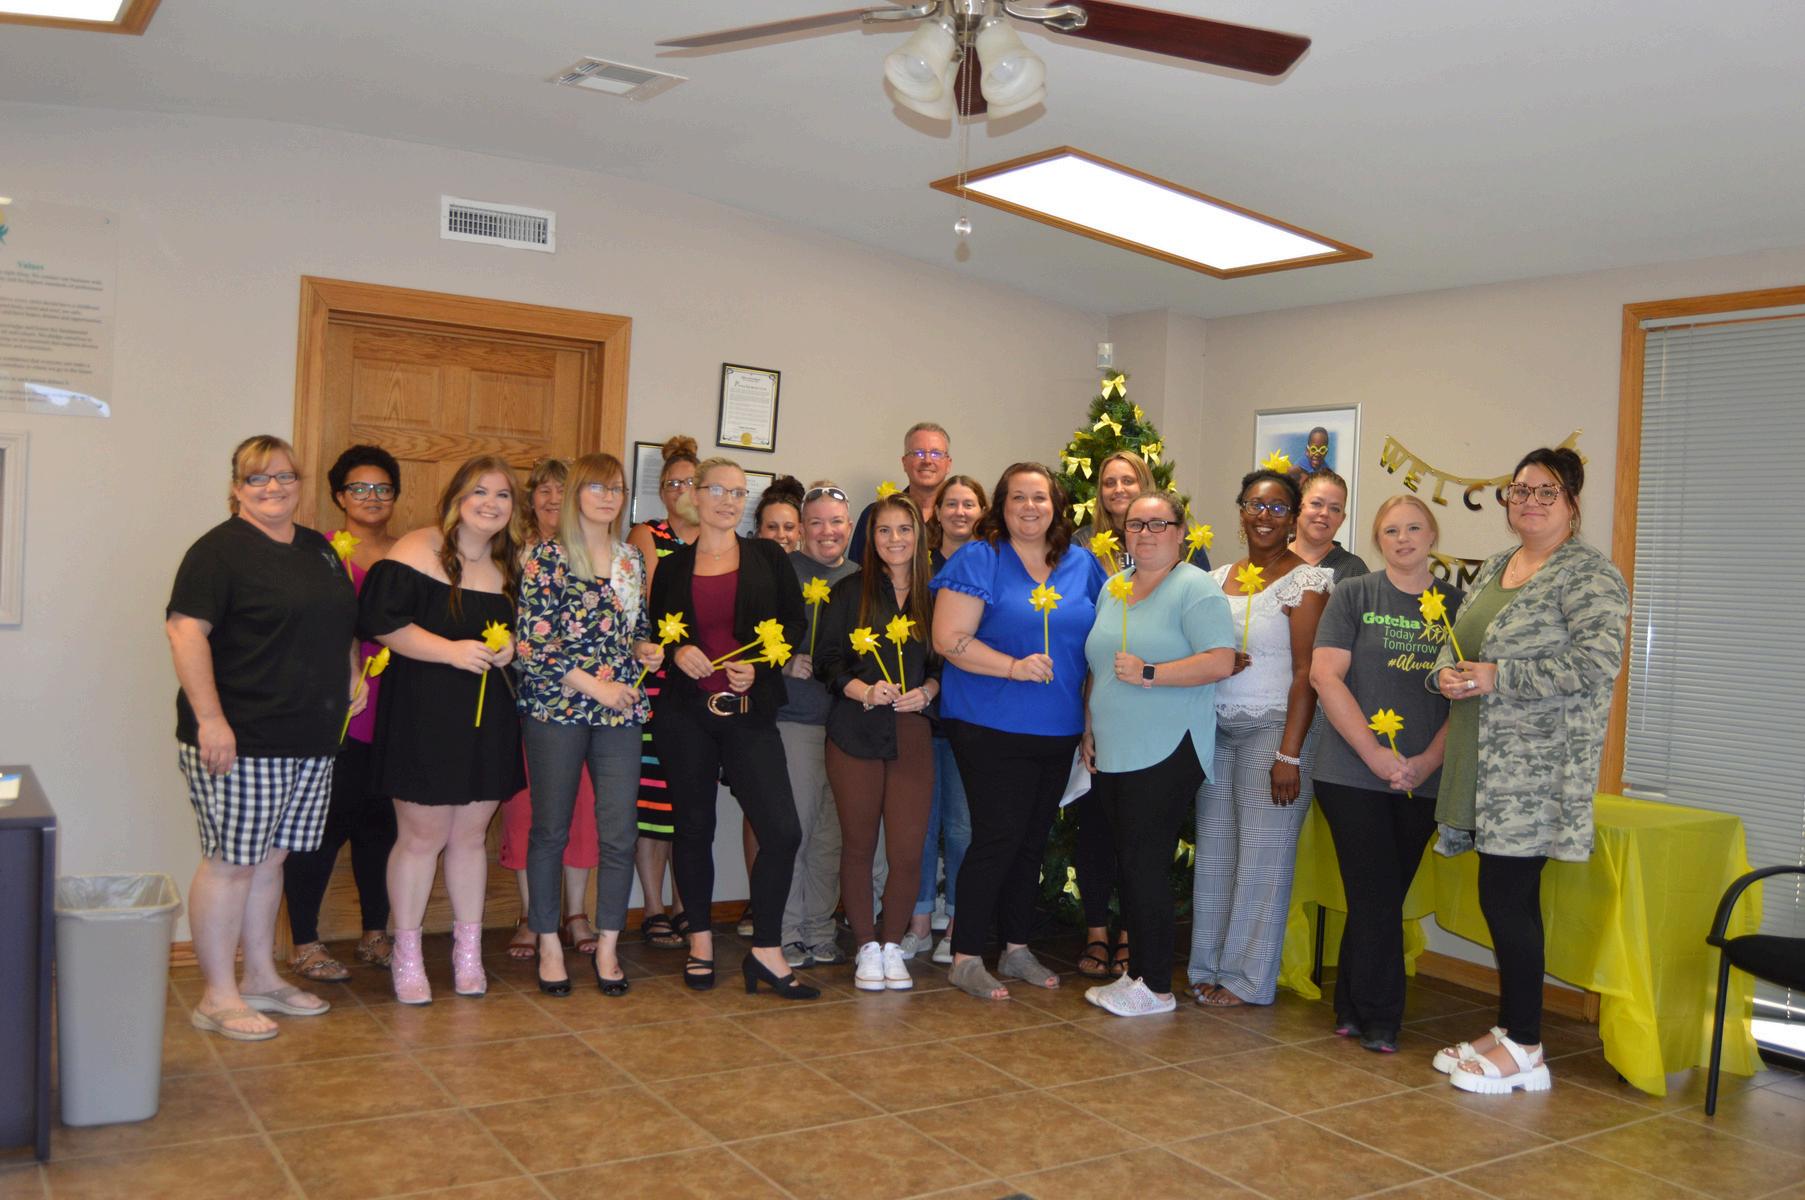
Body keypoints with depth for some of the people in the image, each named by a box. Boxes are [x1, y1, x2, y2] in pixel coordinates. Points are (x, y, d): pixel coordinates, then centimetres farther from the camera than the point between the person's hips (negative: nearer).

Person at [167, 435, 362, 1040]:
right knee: (230, 862, -1)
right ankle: (219, 997, 9)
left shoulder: (318, 549, 16)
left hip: (311, 739, 7)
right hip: (239, 738, -7)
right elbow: (185, 630, -17)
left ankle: (261, 978, 26)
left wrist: (353, 673, 11)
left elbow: (342, 625, 28)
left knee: (269, 858, 15)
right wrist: (209, 719, -22)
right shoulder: (221, 549, -9)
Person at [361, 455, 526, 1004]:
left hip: (488, 717, 5)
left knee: (470, 835, 12)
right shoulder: (418, 550, -8)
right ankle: (406, 956, 16)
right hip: (424, 714, -5)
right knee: (423, 835, 1)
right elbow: (380, 621, -15)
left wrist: (509, 646, -1)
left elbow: (523, 626, 23)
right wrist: (451, 650, -21)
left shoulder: (509, 564, 12)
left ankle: (468, 952, 24)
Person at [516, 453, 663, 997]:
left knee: (620, 831, 1)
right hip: (557, 708, -4)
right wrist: (595, 685, -13)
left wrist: (645, 649, 2)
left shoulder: (631, 559, 13)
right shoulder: (547, 556, -4)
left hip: (620, 712, 4)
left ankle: (608, 947, 15)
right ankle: (549, 945, 19)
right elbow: (532, 644, -10)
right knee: (550, 829, 5)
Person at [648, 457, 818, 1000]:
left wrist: (758, 665, -9)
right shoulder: (672, 567, 9)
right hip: (684, 714, 1)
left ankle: (766, 951, 4)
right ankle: (700, 940, 24)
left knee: (782, 830, -9)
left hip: (750, 711, 0)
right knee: (694, 827, 7)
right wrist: (676, 652, -9)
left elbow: (796, 622, 5)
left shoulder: (767, 558, 8)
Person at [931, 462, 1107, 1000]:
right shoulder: (977, 561, -7)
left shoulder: (1083, 566, 10)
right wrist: (1014, 667, -24)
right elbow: (948, 639, -14)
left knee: (1032, 840, 14)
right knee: (998, 838, -6)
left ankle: (1017, 948, 27)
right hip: (991, 728, -6)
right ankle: (966, 958, 7)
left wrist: (1092, 715, 7)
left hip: (1058, 730, 6)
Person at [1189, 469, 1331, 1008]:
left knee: (1262, 856, 0)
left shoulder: (1305, 581, -5)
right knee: (1214, 852, 10)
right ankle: (1208, 967, 21)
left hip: (1273, 729, -5)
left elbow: (1306, 672, -11)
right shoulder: (1217, 579, 13)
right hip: (1216, 730, 6)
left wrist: (1288, 754, -16)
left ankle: (1247, 978, 12)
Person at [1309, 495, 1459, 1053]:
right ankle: (1378, 1021, 10)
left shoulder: (1457, 605, 8)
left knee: (1379, 900, 9)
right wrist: (1376, 756, -13)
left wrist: (1428, 762, -9)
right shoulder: (1353, 594, 1)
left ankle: (1353, 1009, 23)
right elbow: (1325, 676, -7)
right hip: (1352, 773, -2)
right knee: (1377, 898, -2)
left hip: (1422, 779, 3)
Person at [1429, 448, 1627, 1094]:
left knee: (1506, 897, -6)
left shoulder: (1590, 576, -8)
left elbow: (1597, 664, -19)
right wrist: (1446, 672, -1)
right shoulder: (1493, 568, 16)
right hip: (1488, 762, 8)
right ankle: (1510, 1030, 22)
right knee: (1506, 896, 12)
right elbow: (1458, 643, 22)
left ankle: (1524, 1051, 7)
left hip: (1537, 768, -7)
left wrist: (1498, 677, -19)